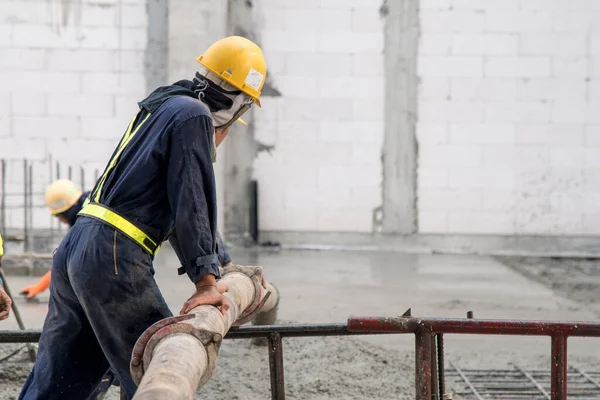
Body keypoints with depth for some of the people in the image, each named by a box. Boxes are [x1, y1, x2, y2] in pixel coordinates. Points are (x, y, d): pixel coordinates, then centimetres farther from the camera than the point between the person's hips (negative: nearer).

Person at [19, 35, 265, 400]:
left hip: (73, 248, 10)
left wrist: (226, 264, 34)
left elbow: (177, 206, 31)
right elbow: (191, 206, -13)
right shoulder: (193, 116, -6)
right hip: (114, 259, -10)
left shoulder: (164, 107, 24)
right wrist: (206, 281, -13)